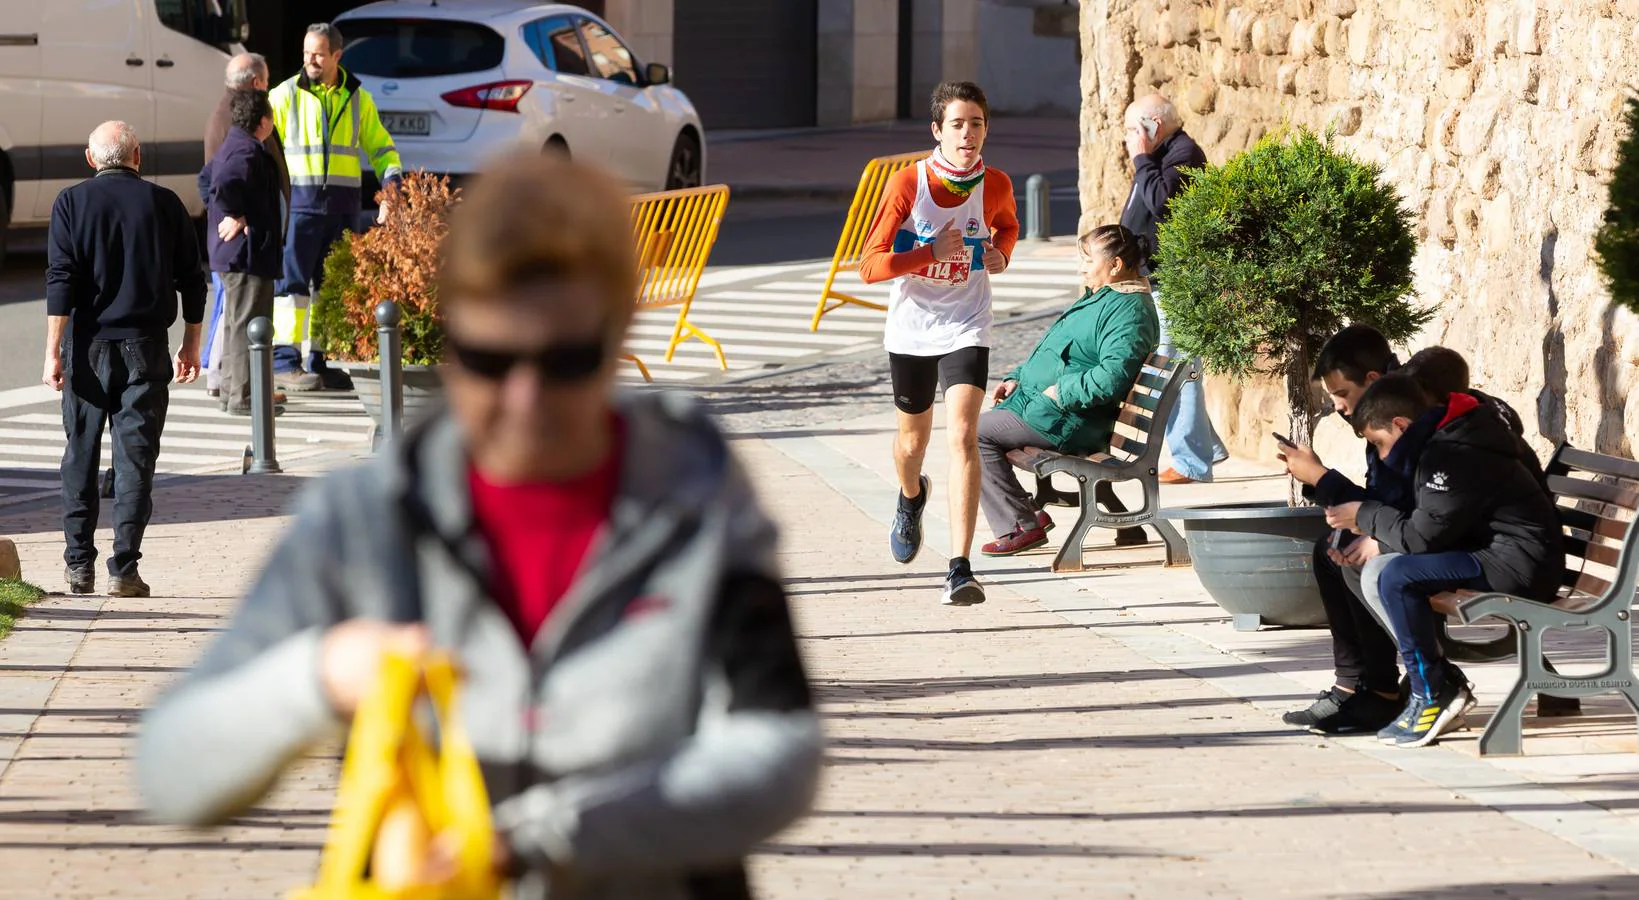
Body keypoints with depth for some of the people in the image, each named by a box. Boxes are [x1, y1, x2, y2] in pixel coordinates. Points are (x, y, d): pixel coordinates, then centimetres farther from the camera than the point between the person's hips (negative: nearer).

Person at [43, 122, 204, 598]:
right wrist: (191, 344, 17)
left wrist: (54, 352, -7)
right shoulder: (164, 204, 4)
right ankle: (124, 568, -5)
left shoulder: (72, 203, 0)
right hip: (145, 345, 0)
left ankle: (79, 565, 11)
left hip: (89, 344, 0)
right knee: (135, 456, 1)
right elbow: (191, 281, 7)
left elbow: (61, 281, -7)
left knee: (81, 455, 11)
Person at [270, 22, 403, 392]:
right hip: (299, 203, -4)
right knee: (293, 281, -10)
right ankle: (284, 362, -10)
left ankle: (320, 361, 15)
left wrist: (392, 184, 1)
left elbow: (380, 147, 17)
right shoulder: (286, 95, 0)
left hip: (342, 206, 4)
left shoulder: (358, 99, 10)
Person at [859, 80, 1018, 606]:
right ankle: (911, 498, 58)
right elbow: (869, 266, -16)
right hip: (911, 329, 0)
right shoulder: (907, 184, -15)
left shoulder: (996, 186, -7)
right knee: (913, 440, 19)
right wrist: (933, 252, -26)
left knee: (963, 436, -19)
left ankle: (960, 569, -24)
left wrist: (1000, 254, -3)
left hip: (966, 330, 0)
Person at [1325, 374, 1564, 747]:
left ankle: (1432, 697, -15)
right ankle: (1444, 684, 11)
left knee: (1396, 577, -24)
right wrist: (1372, 531, 7)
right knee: (1375, 573, 11)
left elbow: (1421, 535, -19)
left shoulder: (1451, 457, -18)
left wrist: (1364, 515, -5)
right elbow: (1425, 526, 21)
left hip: (1517, 563, -11)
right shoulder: (1446, 443, 14)